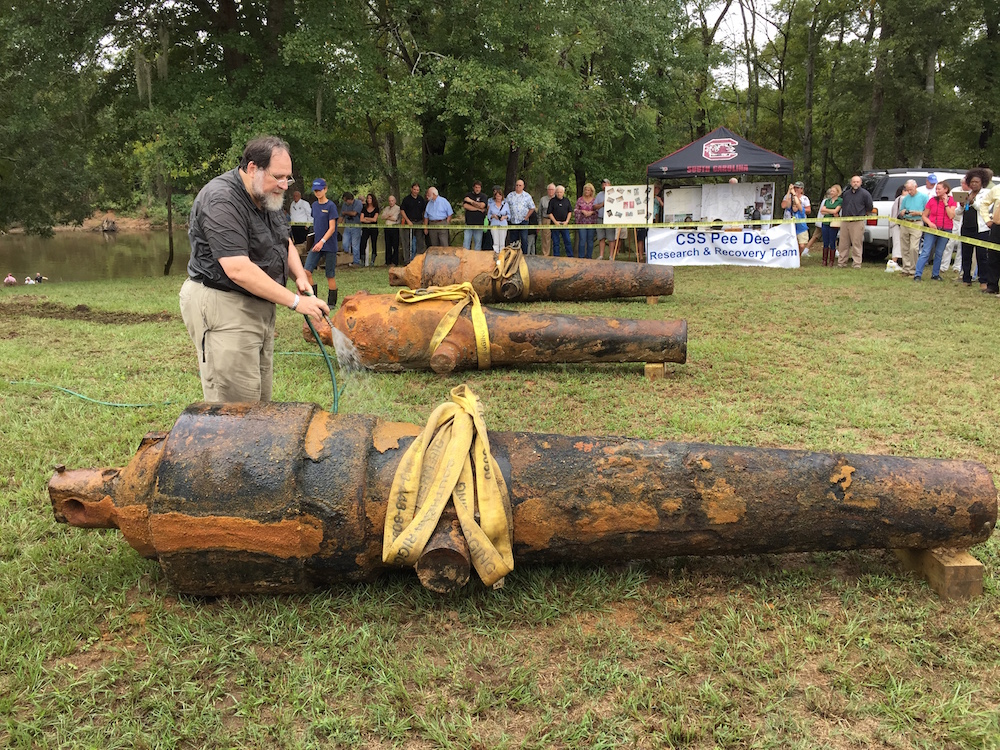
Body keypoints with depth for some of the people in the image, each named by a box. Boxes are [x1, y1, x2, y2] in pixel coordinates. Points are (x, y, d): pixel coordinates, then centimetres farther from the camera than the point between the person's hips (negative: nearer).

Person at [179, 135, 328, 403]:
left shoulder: (267, 197, 10)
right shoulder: (221, 201, -21)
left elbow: (285, 242, 23)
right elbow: (239, 270, -28)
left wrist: (300, 276, 1)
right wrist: (295, 301, -25)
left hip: (259, 306, 10)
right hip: (222, 308, -10)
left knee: (260, 396, 13)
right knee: (235, 403, -10)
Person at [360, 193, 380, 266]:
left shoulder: (376, 209, 4)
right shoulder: (364, 209, 11)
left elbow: (374, 219, -7)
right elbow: (361, 219, 1)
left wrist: (366, 218, 0)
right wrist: (370, 220, -5)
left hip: (374, 229, -2)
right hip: (365, 229, 2)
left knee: (374, 245, -2)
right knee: (363, 244, -7)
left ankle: (372, 261, 2)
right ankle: (362, 262, -4)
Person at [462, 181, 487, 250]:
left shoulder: (483, 196, 6)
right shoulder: (468, 195, 10)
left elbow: (482, 205, -11)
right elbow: (465, 206, -5)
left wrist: (471, 201, -5)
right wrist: (478, 209, -7)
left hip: (479, 223, -1)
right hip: (468, 223, 1)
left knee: (478, 241, 2)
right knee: (466, 241, -3)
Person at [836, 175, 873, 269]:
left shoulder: (865, 194, -2)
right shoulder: (846, 193, 14)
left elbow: (869, 207, 4)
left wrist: (863, 215, 11)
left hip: (857, 223, -5)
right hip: (844, 222, 5)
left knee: (856, 244, -5)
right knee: (843, 244, 7)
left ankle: (857, 264, -1)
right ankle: (841, 263, 13)